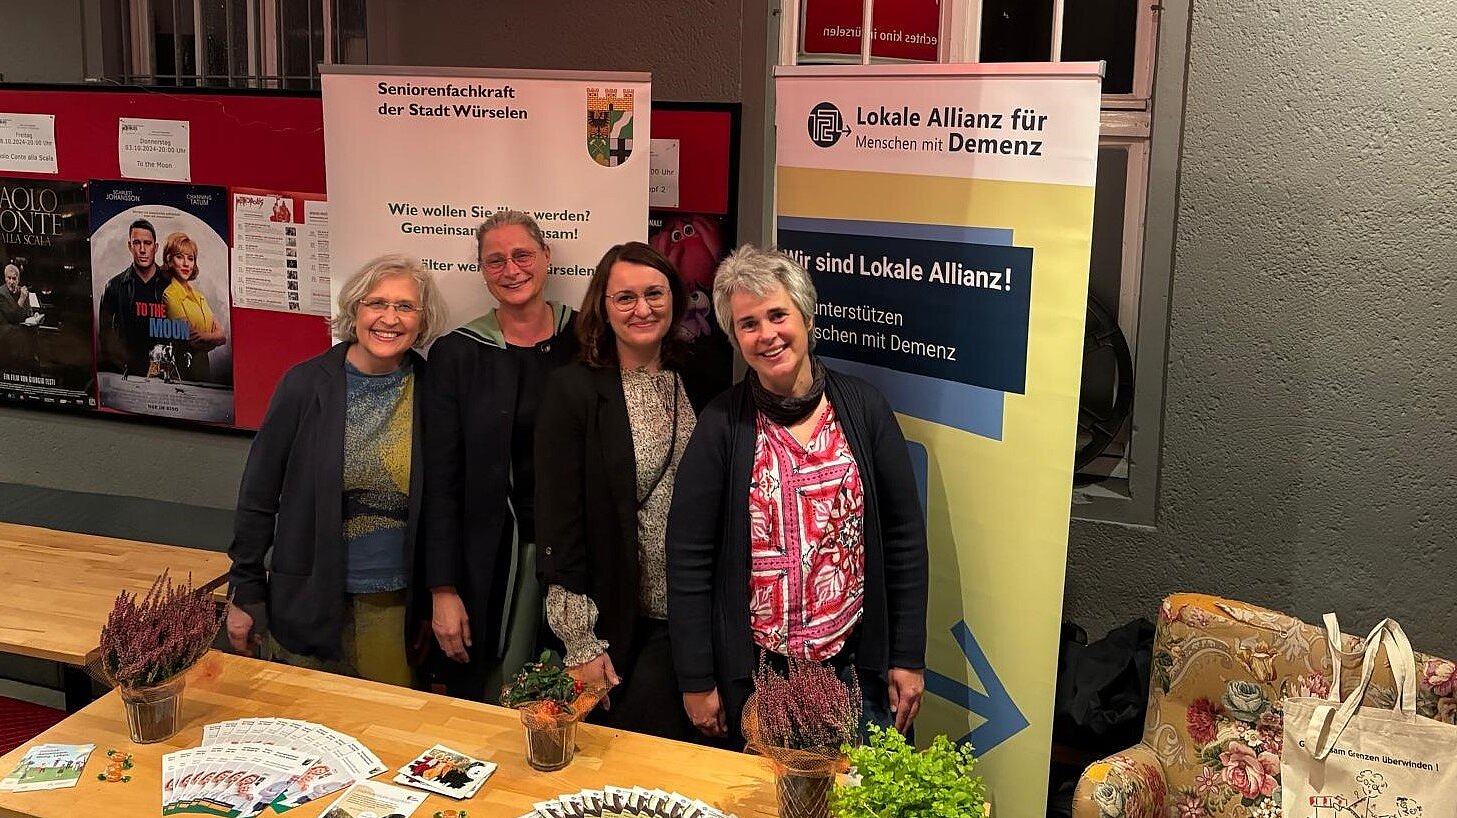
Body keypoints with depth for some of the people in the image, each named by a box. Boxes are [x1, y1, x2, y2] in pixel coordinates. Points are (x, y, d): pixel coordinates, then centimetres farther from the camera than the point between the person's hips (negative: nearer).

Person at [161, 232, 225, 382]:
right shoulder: (169, 295, -10)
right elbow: (191, 341, -16)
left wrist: (203, 335, -11)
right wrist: (211, 338, 0)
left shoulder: (199, 296, 15)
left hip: (204, 369, 7)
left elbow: (222, 335, 7)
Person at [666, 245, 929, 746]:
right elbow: (688, 559, -4)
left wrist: (908, 658, 0)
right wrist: (696, 682, -5)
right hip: (754, 673, -1)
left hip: (855, 665, 1)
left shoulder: (863, 408, -2)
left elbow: (905, 538, 2)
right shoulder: (722, 424, -6)